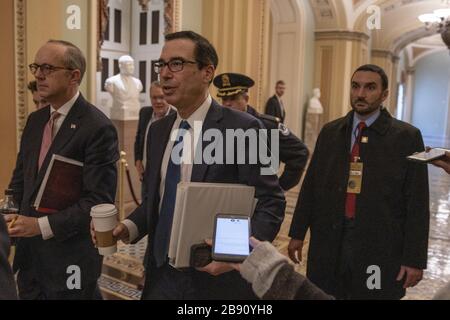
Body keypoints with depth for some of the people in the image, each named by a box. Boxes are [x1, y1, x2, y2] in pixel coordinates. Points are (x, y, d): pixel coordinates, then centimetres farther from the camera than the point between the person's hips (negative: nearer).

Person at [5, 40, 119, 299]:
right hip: (29, 252, 7)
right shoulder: (35, 120, 8)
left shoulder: (98, 128, -17)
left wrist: (42, 225, -21)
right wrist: (10, 217, -3)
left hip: (69, 259, -6)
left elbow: (99, 201, -19)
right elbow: (20, 178, 14)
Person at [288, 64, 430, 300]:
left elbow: (417, 203, -5)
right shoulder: (330, 132, 7)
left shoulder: (407, 137, -4)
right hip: (329, 244, 3)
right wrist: (298, 233, 7)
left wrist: (414, 258, -8)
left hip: (379, 248, -2)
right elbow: (310, 185, 8)